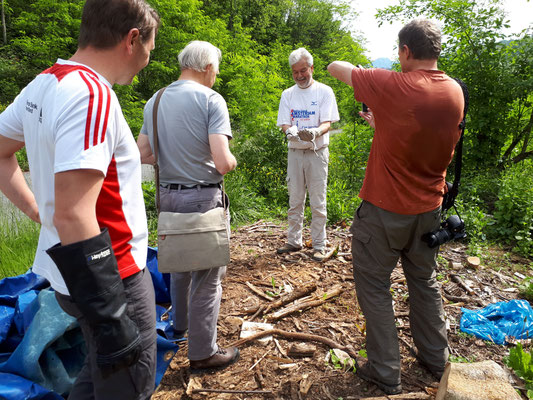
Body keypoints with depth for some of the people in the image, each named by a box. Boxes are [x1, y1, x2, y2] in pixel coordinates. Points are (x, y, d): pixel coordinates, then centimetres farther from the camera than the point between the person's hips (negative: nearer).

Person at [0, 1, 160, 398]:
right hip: (112, 279, -9)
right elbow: (73, 217, -29)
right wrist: (112, 321, -25)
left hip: (64, 272, 9)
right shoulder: (93, 95, -24)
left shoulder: (42, 84, 5)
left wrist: (37, 210, 14)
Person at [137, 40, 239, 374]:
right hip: (203, 197, -7)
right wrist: (232, 161, 1)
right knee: (207, 276, 6)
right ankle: (203, 353, 18)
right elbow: (223, 162, -21)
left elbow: (143, 154, 11)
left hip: (168, 196, 7)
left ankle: (180, 324, 46)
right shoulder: (211, 99, -12)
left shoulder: (155, 102, 8)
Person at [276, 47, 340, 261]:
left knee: (318, 202, 0)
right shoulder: (287, 94, 11)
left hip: (317, 152, -3)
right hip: (295, 152, 3)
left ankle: (319, 245, 10)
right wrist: (290, 131, -21)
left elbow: (327, 123, -7)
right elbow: (284, 123, 4)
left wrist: (315, 132, -30)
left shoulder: (324, 91, 1)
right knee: (295, 201, 10)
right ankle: (294, 241, 22)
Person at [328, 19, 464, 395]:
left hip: (384, 209, -6)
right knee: (424, 283, 22)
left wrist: (343, 67, 17)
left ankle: (386, 372, 19)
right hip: (429, 209, 7)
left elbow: (336, 67, -4)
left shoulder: (392, 86, -19)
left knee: (374, 286, 9)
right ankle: (436, 359, 37)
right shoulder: (456, 92, 0)